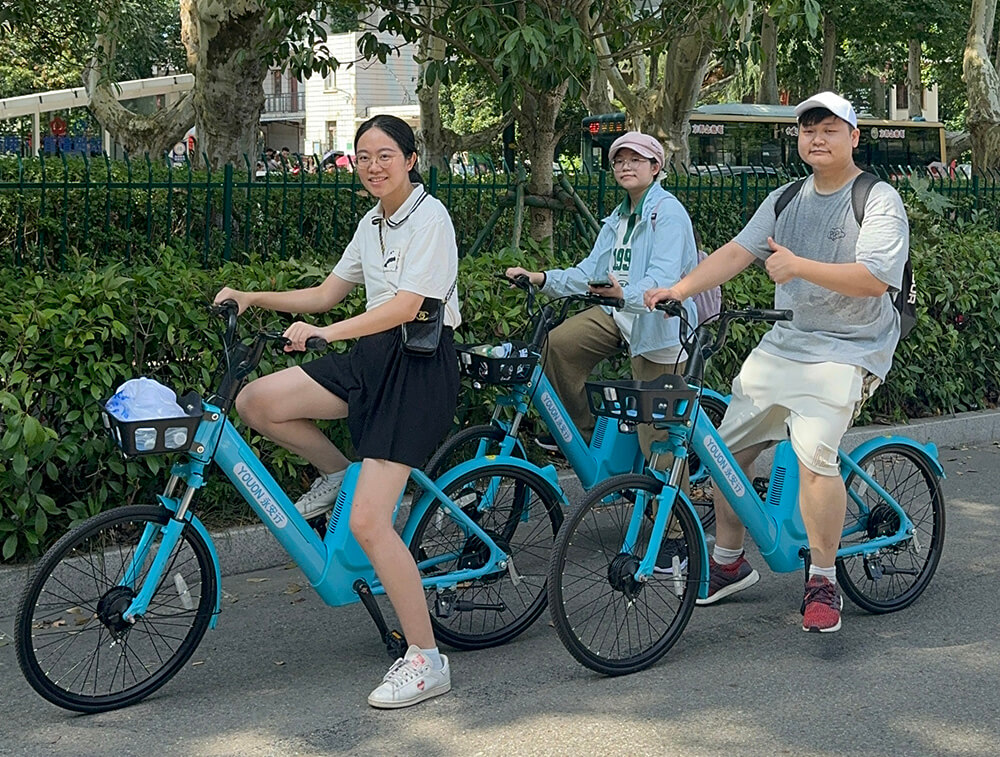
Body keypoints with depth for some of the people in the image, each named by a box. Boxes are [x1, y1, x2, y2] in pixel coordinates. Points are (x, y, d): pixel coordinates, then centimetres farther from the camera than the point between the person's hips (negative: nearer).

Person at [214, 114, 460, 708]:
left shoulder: (429, 219, -12)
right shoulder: (373, 223, 15)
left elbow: (407, 305, -23)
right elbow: (328, 294, 20)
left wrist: (325, 332, -33)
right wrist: (252, 298, 9)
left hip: (420, 366, -8)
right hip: (372, 357, 8)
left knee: (368, 522, -15)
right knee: (256, 402, -9)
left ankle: (426, 660, -4)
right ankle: (337, 474, 16)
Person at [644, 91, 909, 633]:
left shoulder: (879, 201, -6)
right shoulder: (785, 199, 12)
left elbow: (874, 279, -19)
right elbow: (737, 251, 2)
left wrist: (799, 266, -26)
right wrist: (678, 289, -12)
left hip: (847, 349, -7)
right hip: (783, 341, 7)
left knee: (813, 454, -26)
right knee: (727, 446, 5)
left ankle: (823, 580, -8)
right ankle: (728, 563, 24)